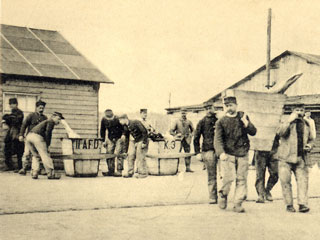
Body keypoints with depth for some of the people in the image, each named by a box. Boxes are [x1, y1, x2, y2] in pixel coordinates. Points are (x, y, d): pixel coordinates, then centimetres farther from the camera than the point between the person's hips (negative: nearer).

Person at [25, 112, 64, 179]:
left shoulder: (45, 121, 34)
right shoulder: (51, 122, 7)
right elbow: (47, 133, -6)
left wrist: (46, 145, 25)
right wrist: (47, 146, -2)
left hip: (28, 136, 9)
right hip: (37, 136, -9)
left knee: (35, 155, 18)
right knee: (45, 155, -4)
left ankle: (34, 173, 7)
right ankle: (51, 173, -3)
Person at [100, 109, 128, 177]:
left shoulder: (117, 119, -20)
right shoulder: (103, 120, -6)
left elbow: (124, 128, -7)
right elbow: (102, 130, 9)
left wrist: (123, 135, -22)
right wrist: (104, 140, 7)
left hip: (119, 138, -5)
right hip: (110, 139, 5)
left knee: (118, 154, -12)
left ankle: (119, 171, -10)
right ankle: (111, 171, 12)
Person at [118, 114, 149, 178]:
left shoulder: (136, 122, -21)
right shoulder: (125, 126, 1)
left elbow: (145, 131, -19)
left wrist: (144, 143, -19)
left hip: (141, 140, -7)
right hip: (133, 141, 7)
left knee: (140, 157, -9)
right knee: (130, 156, 2)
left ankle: (143, 173, -1)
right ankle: (130, 173, 11)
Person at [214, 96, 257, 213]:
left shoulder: (243, 116, 10)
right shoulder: (221, 121, 1)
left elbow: (253, 132, 7)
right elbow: (217, 138, -9)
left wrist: (246, 123, -12)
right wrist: (221, 152, -25)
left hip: (242, 154, 3)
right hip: (228, 154, -3)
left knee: (241, 179, 1)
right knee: (228, 177, -12)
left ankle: (238, 203, 10)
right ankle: (222, 195, 15)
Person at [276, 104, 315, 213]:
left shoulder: (307, 124, 14)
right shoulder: (287, 122, 1)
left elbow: (311, 139, 25)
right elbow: (280, 132, -20)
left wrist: (309, 146, 4)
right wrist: (290, 120, -24)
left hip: (302, 158, 3)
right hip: (286, 157, -3)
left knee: (303, 180, -5)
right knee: (285, 181, -2)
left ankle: (302, 204, -3)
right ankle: (289, 204, 8)